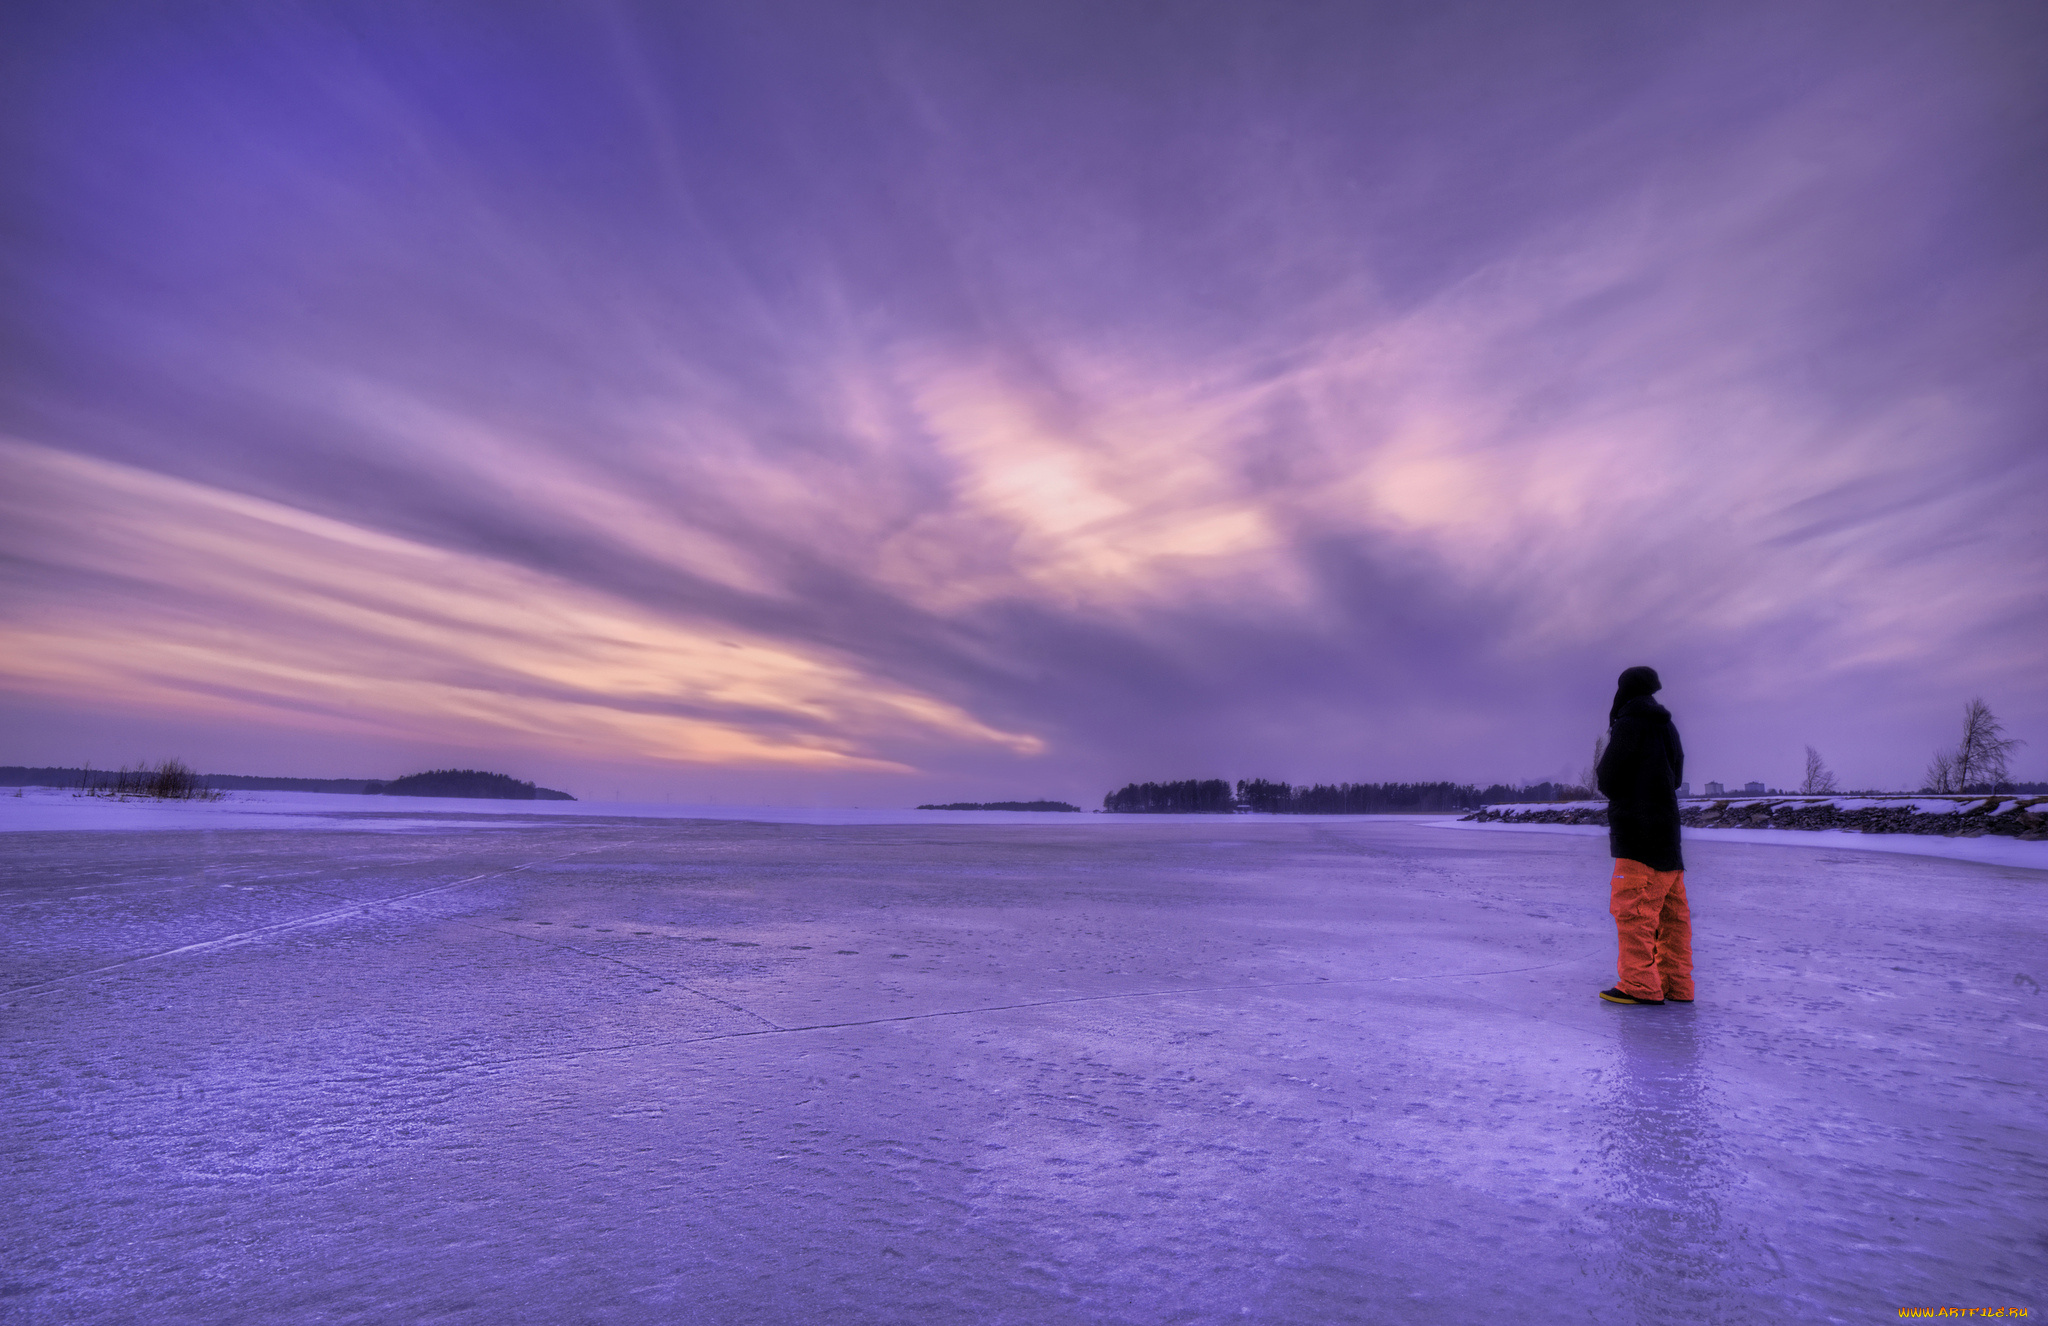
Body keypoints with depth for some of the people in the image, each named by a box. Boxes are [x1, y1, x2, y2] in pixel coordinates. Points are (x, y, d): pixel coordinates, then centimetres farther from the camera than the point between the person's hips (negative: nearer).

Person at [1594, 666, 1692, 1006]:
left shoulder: (1629, 726, -10)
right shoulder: (1667, 726, 16)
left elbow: (1607, 779, -10)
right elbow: (1675, 778, 22)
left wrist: (1614, 791, 10)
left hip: (1639, 830, -9)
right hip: (1667, 829, 9)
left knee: (1632, 907, -8)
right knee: (1670, 911, 11)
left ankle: (1640, 985, -8)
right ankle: (1676, 985, 15)